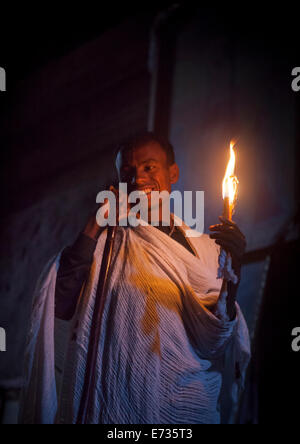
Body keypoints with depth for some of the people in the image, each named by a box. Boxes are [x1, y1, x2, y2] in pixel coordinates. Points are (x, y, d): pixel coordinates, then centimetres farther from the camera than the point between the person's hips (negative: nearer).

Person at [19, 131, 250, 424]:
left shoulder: (202, 247, 6)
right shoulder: (105, 242, 6)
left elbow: (212, 340, -4)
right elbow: (60, 306, -11)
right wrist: (95, 224, -8)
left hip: (186, 410, 1)